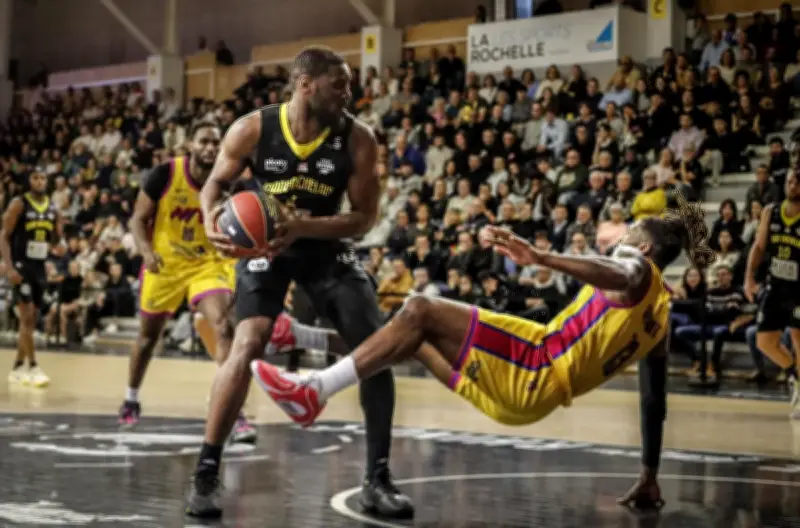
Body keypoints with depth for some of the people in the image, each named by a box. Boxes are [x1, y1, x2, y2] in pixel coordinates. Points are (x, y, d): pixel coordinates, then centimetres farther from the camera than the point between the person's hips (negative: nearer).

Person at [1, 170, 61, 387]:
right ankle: (33, 368, -11)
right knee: (27, 317, -12)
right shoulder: (19, 204, -9)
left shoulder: (52, 208, 8)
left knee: (32, 319, 9)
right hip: (21, 265, -7)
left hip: (40, 266, 7)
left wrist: (59, 233, -8)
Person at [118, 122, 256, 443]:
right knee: (148, 334, 16)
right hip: (166, 263, 0)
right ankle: (131, 399, 41)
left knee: (222, 325, -22)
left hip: (208, 263, 0)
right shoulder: (166, 174, -17)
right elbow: (139, 218, -9)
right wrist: (146, 251, -27)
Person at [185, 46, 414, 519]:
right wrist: (212, 217, -26)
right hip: (263, 246, -2)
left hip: (327, 247, 2)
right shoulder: (252, 130, -19)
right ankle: (207, 472, -8)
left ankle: (378, 478, 5)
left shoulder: (357, 139, -18)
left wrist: (303, 227, -32)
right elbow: (217, 182, -3)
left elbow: (364, 217, -17)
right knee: (248, 346, -22)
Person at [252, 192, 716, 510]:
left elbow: (616, 275, -27)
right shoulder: (661, 314, 24)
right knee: (414, 337, 18)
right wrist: (650, 476, 27)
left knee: (420, 310, -16)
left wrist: (540, 258, -42)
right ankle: (318, 388, 11)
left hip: (535, 364, -9)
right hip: (536, 396, 9)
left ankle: (317, 388, -23)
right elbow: (656, 401, 22)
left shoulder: (638, 268, 1)